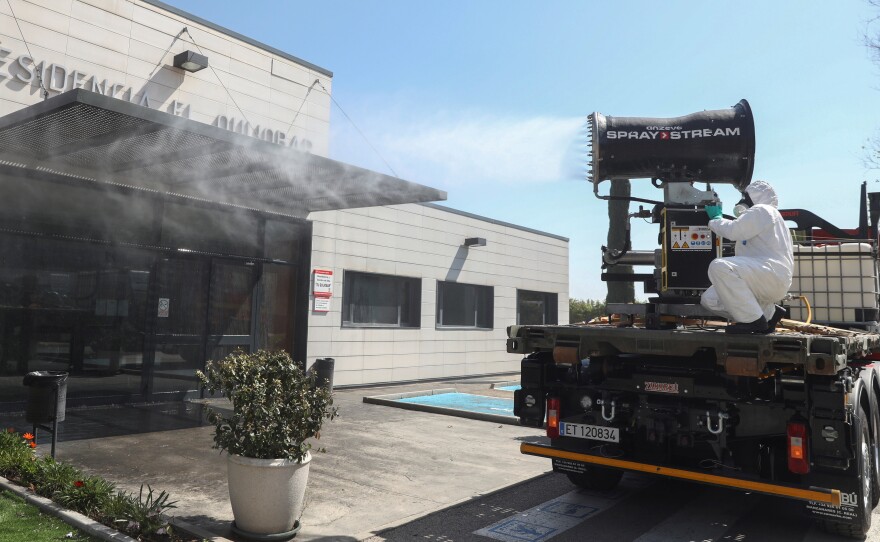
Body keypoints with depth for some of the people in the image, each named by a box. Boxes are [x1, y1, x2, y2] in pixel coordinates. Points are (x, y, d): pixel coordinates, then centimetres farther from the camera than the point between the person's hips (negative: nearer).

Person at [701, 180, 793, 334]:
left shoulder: (762, 210, 1)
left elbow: (733, 230, -10)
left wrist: (716, 218, 7)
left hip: (773, 272, -10)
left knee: (719, 266, -31)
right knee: (709, 299, 0)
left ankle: (753, 320, -25)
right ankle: (769, 312, 5)